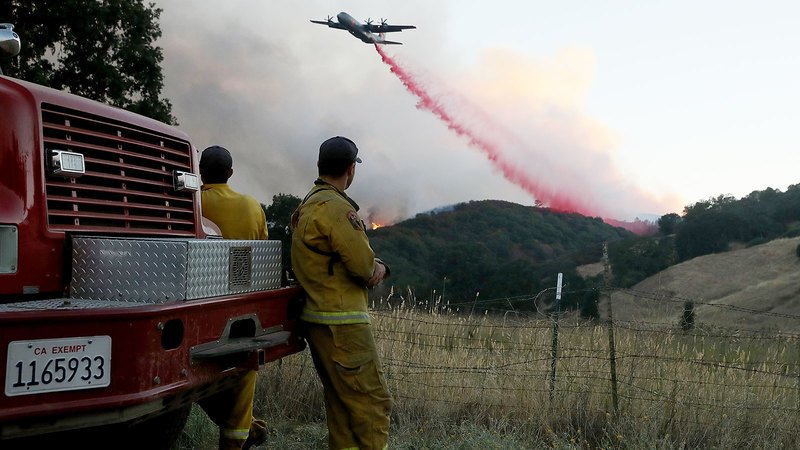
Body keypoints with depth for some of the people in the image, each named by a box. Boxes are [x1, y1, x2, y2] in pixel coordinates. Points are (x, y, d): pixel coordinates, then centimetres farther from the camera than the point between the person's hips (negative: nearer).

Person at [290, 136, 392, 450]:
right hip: (341, 321, -11)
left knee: (340, 400, 16)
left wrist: (378, 267, -3)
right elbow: (363, 265, -19)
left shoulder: (308, 206, 17)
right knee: (372, 401, -7)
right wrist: (374, 269, 4)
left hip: (318, 318, 11)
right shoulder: (334, 207, -17)